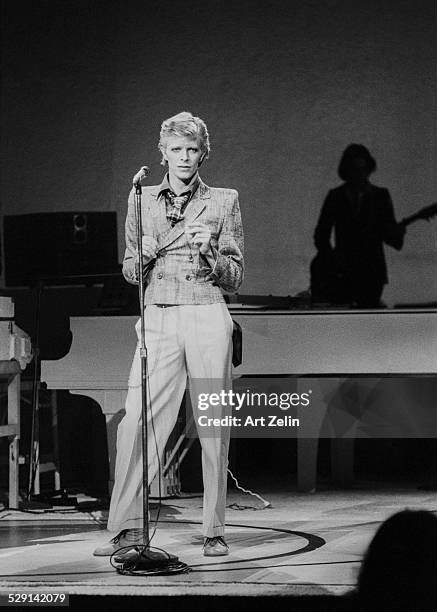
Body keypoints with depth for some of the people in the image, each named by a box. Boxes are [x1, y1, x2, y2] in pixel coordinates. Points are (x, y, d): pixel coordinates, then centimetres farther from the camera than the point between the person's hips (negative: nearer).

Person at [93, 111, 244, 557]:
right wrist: (142, 255, -5)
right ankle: (126, 528, -4)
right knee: (136, 422, -8)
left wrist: (209, 251, -12)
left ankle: (213, 531, 6)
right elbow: (129, 271, 17)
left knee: (213, 427, -1)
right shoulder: (142, 200, 13)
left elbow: (234, 278, 7)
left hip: (208, 317, -1)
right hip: (158, 319, 1)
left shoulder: (223, 202, 8)